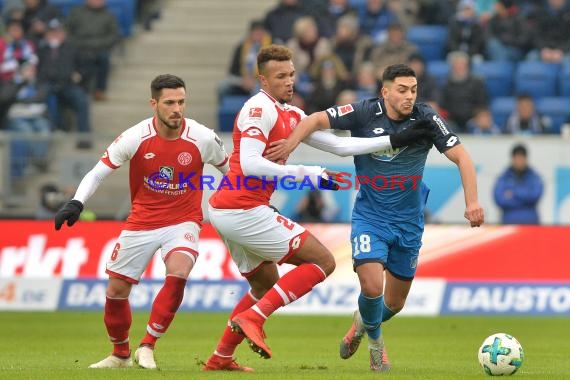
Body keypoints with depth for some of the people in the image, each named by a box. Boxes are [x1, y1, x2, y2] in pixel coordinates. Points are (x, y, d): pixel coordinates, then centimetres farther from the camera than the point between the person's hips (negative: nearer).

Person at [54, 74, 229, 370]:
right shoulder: (135, 137, -14)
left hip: (183, 221, -1)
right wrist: (76, 203, -22)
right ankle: (120, 354, 31)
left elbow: (229, 169, 6)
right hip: (141, 221, 1)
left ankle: (147, 347, -16)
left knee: (178, 273, -30)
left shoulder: (202, 138, -12)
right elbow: (98, 171, -8)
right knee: (116, 290, 5)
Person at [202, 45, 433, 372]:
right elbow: (249, 164, -24)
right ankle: (252, 319, -13)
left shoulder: (291, 115, 16)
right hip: (245, 210, -10)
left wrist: (394, 141, 14)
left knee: (267, 285, 25)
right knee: (323, 261, -5)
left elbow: (339, 145, 18)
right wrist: (307, 174, -22)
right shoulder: (260, 109, -13)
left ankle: (220, 358, 24)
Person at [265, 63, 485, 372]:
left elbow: (461, 157, -13)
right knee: (372, 286, -21)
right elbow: (317, 120, -12)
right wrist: (292, 141, -31)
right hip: (370, 216, -2)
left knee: (395, 303, 12)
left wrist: (472, 201, -25)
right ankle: (375, 340, 12)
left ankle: (363, 323, 48)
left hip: (408, 221, 2)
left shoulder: (426, 119, -12)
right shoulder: (364, 113, -14)